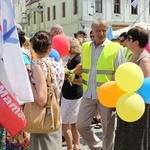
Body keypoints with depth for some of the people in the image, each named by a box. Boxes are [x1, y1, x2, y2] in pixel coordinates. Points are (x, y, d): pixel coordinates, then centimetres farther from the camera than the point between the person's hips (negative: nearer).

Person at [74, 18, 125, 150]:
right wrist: (72, 72, 7)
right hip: (88, 94, 4)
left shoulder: (115, 48, -7)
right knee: (81, 125, 7)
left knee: (108, 129, 8)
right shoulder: (85, 47, 6)